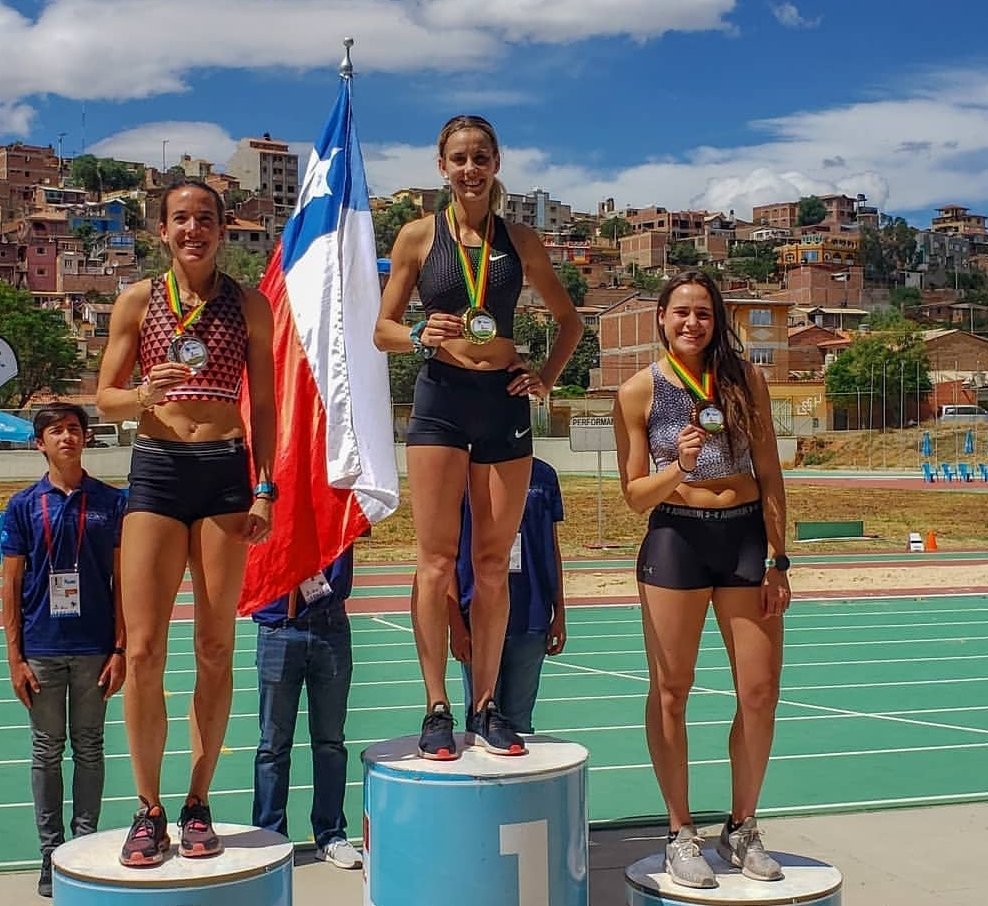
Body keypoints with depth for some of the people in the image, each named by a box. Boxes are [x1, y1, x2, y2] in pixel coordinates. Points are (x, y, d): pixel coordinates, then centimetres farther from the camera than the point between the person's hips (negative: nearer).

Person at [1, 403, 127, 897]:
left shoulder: (111, 502, 1)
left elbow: (121, 579, 2)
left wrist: (120, 649, -3)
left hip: (95, 648, 0)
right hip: (41, 650, 0)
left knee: (89, 748, 8)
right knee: (46, 750, 8)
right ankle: (51, 852, 17)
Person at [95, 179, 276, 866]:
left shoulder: (248, 304, 7)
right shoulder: (137, 301, 7)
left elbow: (264, 405, 8)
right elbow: (105, 399, 8)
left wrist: (264, 490, 0)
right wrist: (145, 394, -14)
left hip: (227, 472, 0)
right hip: (156, 468, 0)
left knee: (216, 649, 4)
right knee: (144, 649, -4)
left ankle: (198, 806, 14)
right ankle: (149, 811, 8)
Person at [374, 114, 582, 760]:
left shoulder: (520, 240, 8)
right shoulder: (419, 236, 3)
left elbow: (570, 321, 19)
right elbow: (383, 330, 5)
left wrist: (548, 376, 3)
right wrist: (421, 336, -16)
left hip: (504, 401, 2)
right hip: (441, 398, -2)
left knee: (494, 564, 5)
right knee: (436, 560, -4)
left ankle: (486, 708, 12)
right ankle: (437, 710, 2)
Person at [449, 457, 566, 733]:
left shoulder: (543, 476, 6)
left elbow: (553, 548, 13)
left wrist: (559, 614, 11)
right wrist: (456, 625, -6)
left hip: (531, 619, 3)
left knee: (519, 721, 10)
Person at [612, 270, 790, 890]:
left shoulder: (746, 380, 2)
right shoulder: (640, 391, -3)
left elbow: (770, 476, 5)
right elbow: (635, 495, 0)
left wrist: (778, 560, 1)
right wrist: (679, 466, -19)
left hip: (746, 537, 2)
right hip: (675, 540, -2)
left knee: (761, 693, 4)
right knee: (670, 693, 3)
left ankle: (742, 828, 22)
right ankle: (682, 833, 17)